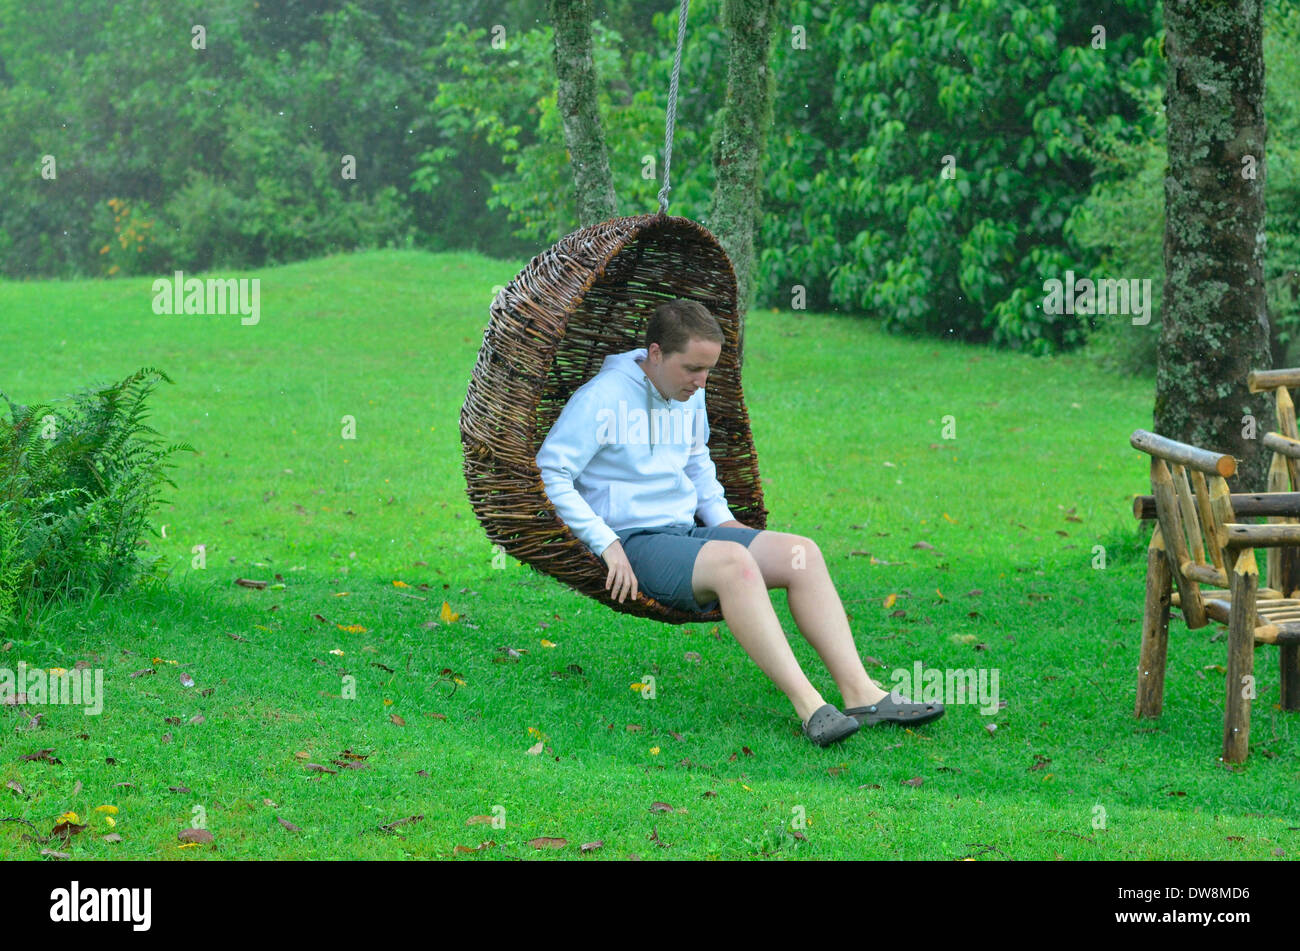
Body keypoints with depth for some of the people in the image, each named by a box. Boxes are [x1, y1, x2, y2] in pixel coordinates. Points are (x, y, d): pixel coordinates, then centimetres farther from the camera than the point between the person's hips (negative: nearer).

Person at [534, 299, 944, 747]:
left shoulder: (690, 395, 14)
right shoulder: (603, 397, -11)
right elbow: (550, 472, -16)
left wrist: (721, 518, 16)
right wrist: (605, 543, -21)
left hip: (688, 530, 8)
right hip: (633, 540, -8)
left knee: (803, 553, -12)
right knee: (733, 560, -35)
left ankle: (859, 692, -20)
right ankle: (808, 706, -40)